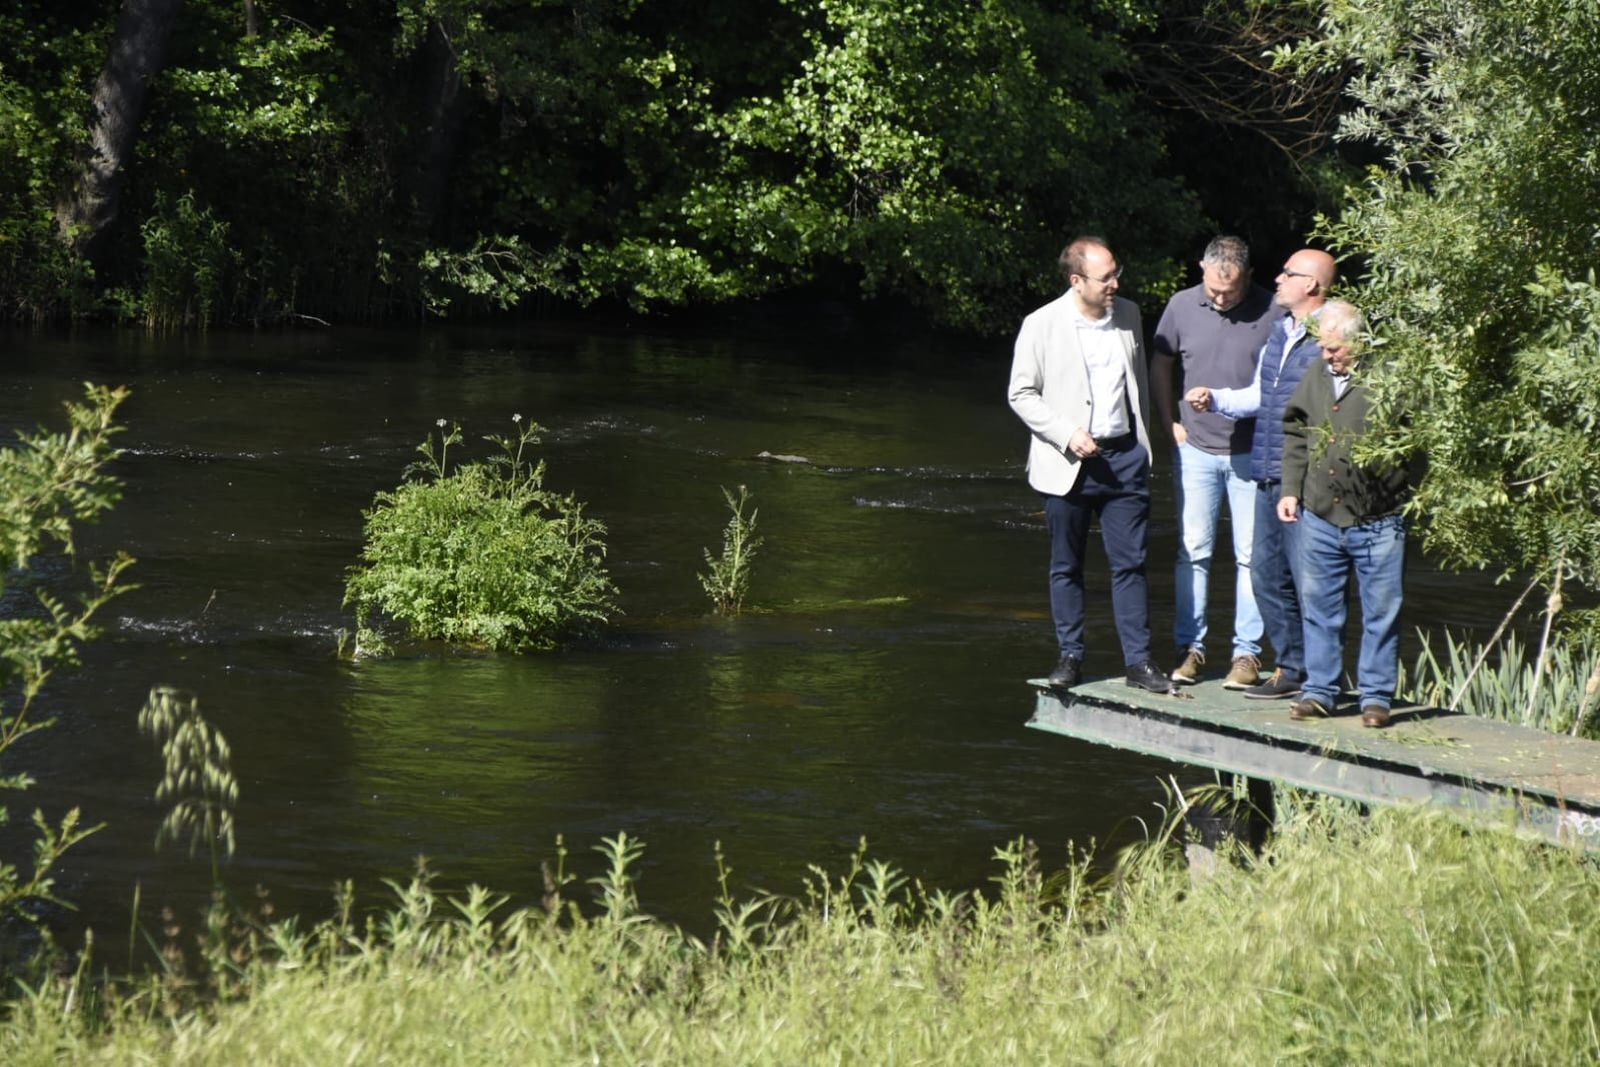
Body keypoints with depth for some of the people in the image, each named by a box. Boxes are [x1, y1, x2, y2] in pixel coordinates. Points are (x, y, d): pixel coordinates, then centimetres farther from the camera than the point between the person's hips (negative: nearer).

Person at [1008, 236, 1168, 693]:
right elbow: (1021, 394, -4)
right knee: (1066, 566, 7)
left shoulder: (1128, 315, 6)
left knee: (1130, 563, 0)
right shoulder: (1042, 325, -7)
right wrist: (1067, 435, -15)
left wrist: (1144, 443, 15)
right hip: (1068, 464, -2)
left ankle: (1138, 659, 4)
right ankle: (1070, 656, 17)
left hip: (1124, 456, 2)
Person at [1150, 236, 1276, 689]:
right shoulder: (1182, 306, -1)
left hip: (1252, 453, -2)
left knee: (1252, 555, 1)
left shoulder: (1271, 312, -9)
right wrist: (1171, 424, 7)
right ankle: (1190, 647, 10)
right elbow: (1159, 366, 13)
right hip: (1196, 450, 2)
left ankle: (1247, 652, 7)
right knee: (1193, 551, 3)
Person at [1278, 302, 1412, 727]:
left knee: (1381, 611, 3)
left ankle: (1376, 696, 11)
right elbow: (1295, 437, 20)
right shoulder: (1315, 379, 10)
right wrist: (1291, 490, 14)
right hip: (1320, 517, 5)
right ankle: (1319, 690, 20)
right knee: (1319, 607, 10)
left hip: (1378, 521, -5)